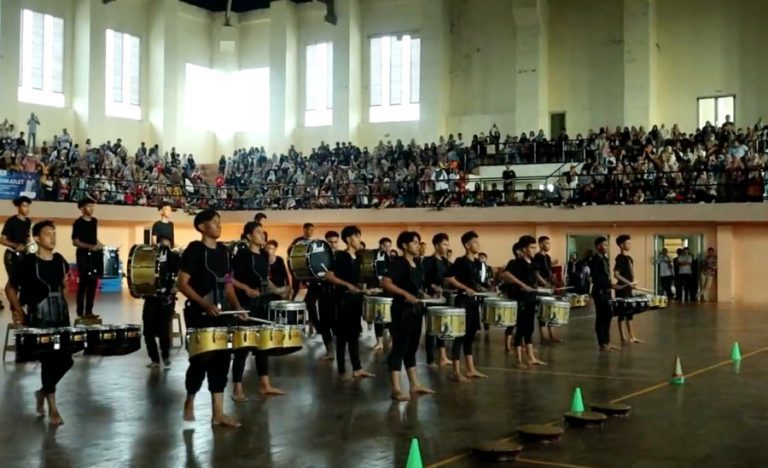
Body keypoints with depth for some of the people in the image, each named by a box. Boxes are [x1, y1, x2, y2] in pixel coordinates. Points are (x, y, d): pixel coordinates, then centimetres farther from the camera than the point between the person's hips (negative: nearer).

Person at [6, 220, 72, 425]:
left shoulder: (60, 260, 5)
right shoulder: (27, 262, -11)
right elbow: (10, 289, -2)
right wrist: (20, 312, -5)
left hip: (61, 318, 6)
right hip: (39, 320, -6)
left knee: (65, 360, 6)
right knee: (49, 360, -5)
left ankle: (43, 392, 31)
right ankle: (52, 408, 6)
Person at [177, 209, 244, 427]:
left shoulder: (223, 250, 11)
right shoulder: (194, 249, -9)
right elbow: (182, 283, -14)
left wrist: (236, 306, 3)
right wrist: (205, 304, -23)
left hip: (220, 313, 6)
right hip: (199, 314, -6)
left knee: (221, 359, 3)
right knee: (201, 359, 1)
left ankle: (218, 413, 7)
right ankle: (189, 402, 25)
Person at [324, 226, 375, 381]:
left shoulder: (357, 257, 11)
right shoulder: (341, 256, -12)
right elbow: (329, 276, -19)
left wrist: (362, 289, 10)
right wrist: (347, 285, -24)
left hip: (356, 299, 8)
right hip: (344, 299, -8)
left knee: (355, 334, 10)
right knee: (343, 335, -2)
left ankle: (357, 368, 15)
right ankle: (342, 371, 4)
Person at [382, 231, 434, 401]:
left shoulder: (417, 263, 11)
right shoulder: (399, 263, -14)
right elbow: (385, 282, -25)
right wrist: (405, 294, -27)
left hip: (415, 308, 9)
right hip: (402, 309, -9)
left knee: (412, 347, 15)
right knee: (399, 347, -6)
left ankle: (415, 384, 24)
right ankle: (396, 389, -5)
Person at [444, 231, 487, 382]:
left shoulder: (477, 263, 12)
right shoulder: (460, 261, -13)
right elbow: (448, 278, -19)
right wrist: (466, 288, -20)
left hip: (474, 301, 8)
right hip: (463, 301, -8)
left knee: (470, 336, 13)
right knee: (460, 335, -5)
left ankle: (471, 370, 20)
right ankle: (456, 372, -1)